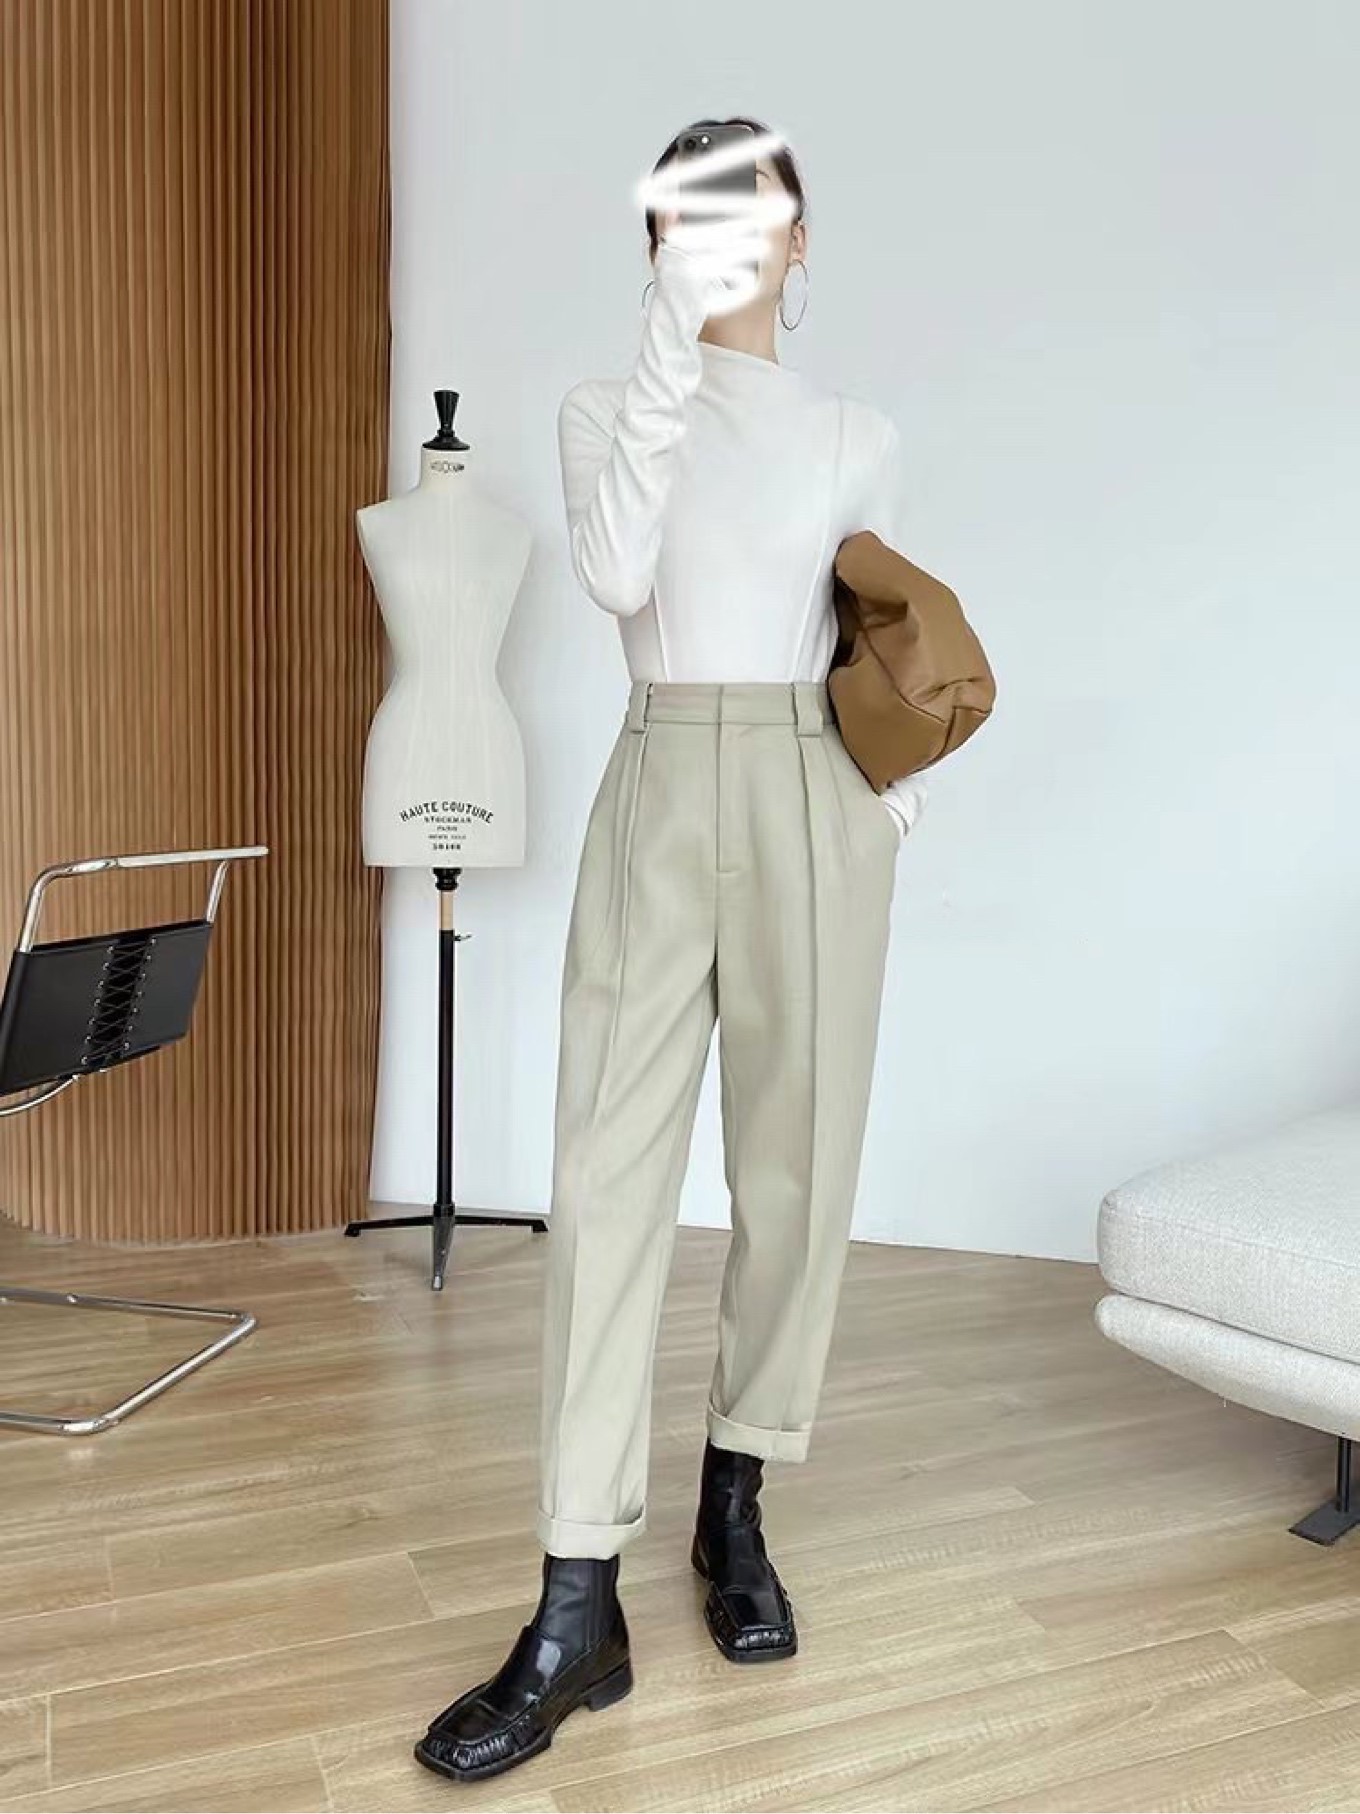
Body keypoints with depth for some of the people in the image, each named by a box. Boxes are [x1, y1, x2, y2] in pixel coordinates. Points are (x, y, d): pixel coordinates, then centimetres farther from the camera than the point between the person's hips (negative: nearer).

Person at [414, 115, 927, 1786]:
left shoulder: (859, 435, 13)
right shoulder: (603, 407, 9)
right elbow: (614, 576, -12)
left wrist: (898, 770, -3)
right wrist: (671, 341, -19)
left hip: (812, 800, 2)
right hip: (658, 795, -1)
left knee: (795, 1164, 3)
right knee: (609, 1173, -8)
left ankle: (735, 1514, 23)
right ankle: (578, 1612, -2)